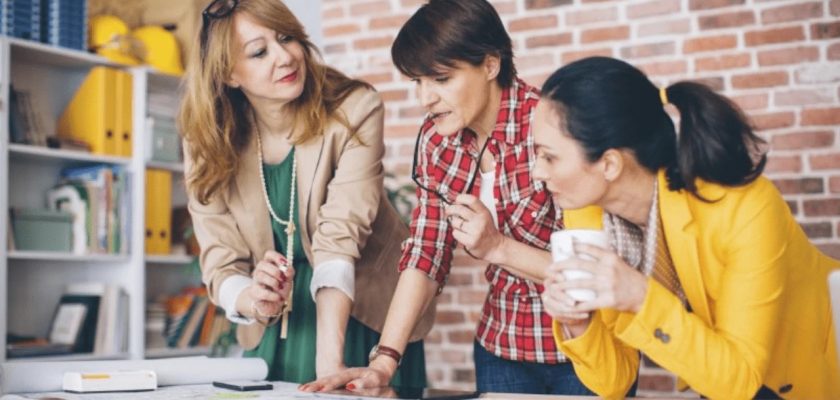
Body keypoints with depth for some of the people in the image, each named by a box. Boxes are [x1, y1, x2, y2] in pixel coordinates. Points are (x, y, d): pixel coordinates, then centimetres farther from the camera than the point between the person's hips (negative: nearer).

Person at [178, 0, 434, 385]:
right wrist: (252, 301, -32)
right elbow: (220, 262, -9)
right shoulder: (208, 143, -10)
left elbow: (341, 234, -28)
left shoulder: (354, 110, -20)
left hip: (363, 314, -2)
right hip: (274, 331, 2)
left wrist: (330, 358, -38)